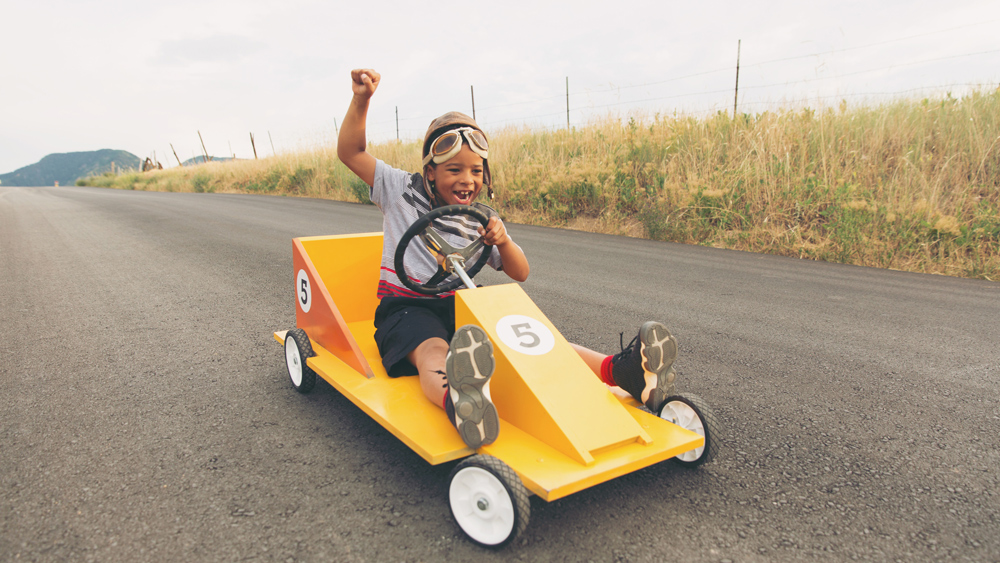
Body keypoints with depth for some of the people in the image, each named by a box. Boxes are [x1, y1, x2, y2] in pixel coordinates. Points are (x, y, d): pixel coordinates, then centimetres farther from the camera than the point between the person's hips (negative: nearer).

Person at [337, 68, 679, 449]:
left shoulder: (483, 220, 12)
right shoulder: (403, 192, 4)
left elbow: (520, 274, 9)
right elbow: (351, 152, 1)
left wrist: (502, 241, -13)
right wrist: (361, 99, -13)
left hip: (461, 306, 5)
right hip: (407, 306, -4)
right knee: (434, 351, -40)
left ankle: (618, 371, -38)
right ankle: (458, 403, -75)